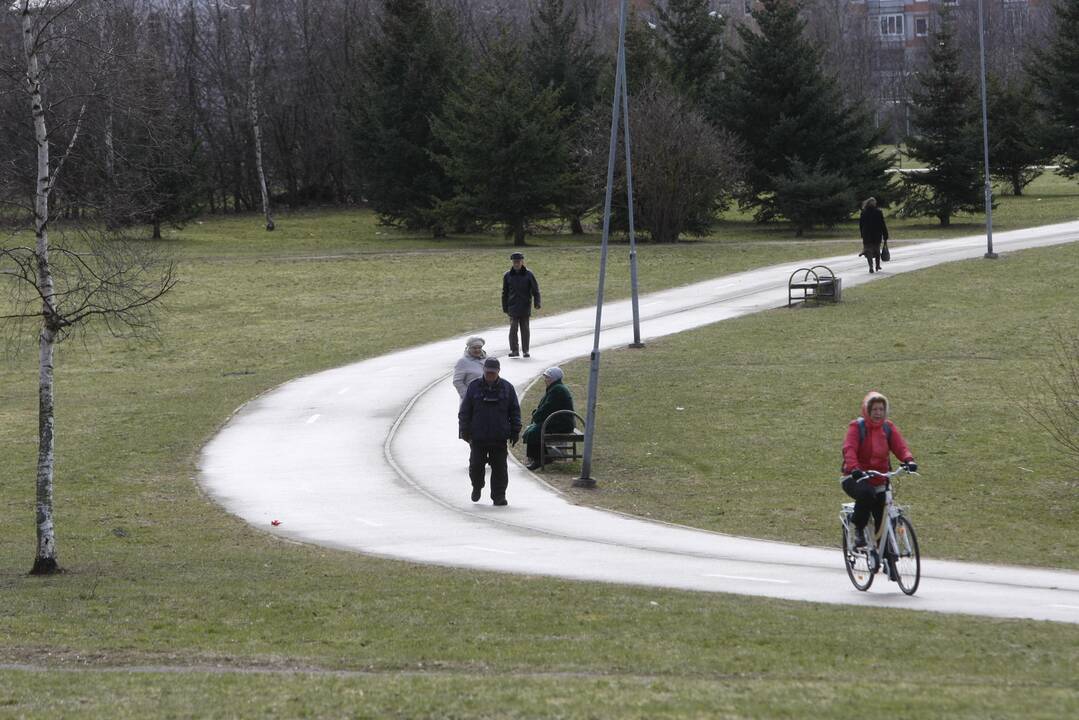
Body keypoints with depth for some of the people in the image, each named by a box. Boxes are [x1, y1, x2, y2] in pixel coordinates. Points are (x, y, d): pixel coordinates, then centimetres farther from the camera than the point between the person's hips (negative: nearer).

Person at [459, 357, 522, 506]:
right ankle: (477, 487, 29)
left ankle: (499, 495, 4)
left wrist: (515, 431, 4)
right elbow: (464, 412, 5)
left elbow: (515, 411, 9)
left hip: (499, 437, 0)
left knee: (499, 467, -2)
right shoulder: (474, 387, 4)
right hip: (478, 436, 0)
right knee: (476, 464, 2)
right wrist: (464, 431, 0)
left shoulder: (507, 388, 5)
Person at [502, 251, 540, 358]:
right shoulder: (508, 276, 4)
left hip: (525, 306, 0)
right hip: (513, 307, 0)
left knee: (525, 328, 5)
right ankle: (514, 350, -7)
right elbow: (505, 293, 10)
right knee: (513, 327, -9)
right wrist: (505, 308, 8)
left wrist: (537, 303, -8)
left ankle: (525, 350, 13)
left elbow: (535, 289, 3)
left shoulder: (528, 274, 0)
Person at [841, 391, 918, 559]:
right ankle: (858, 529, -18)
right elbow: (849, 449, -22)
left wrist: (909, 460, -31)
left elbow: (900, 446, -9)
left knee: (884, 519, -2)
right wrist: (854, 469, -41)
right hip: (856, 478, -4)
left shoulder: (888, 427, 5)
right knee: (866, 493, -38)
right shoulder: (857, 427, -8)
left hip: (879, 480, 4)